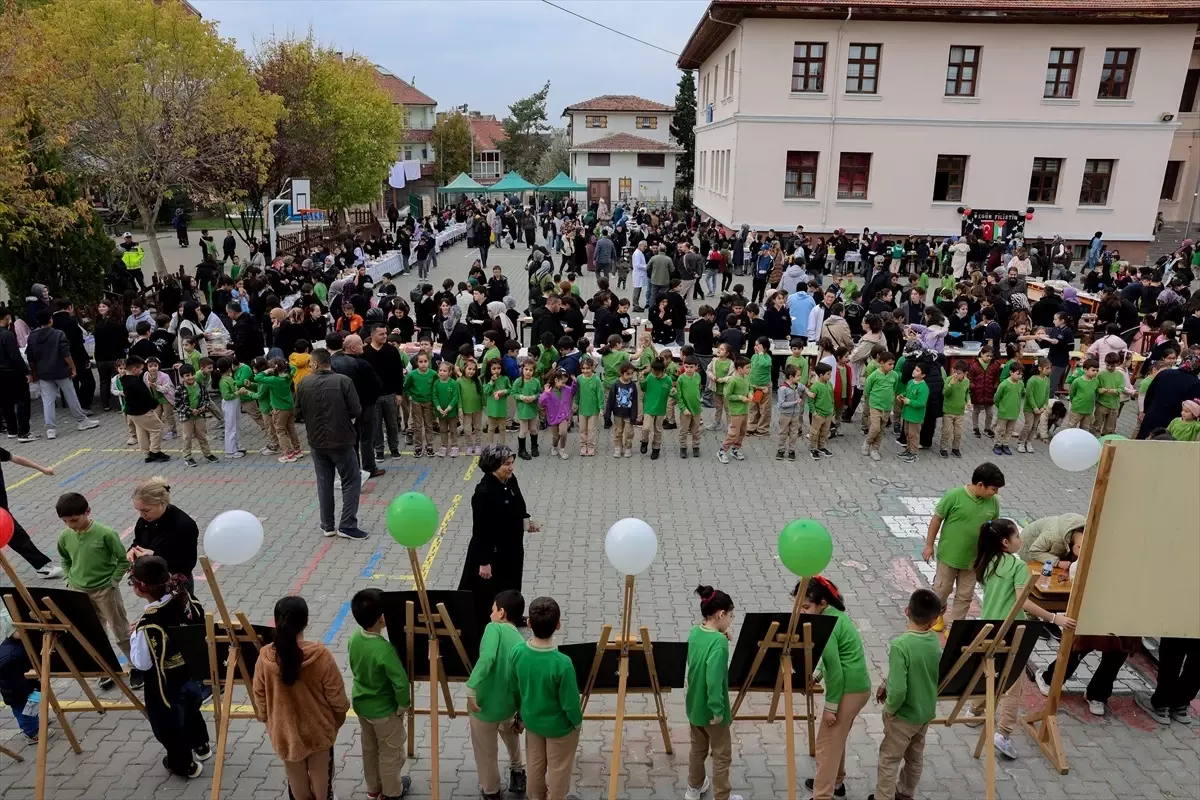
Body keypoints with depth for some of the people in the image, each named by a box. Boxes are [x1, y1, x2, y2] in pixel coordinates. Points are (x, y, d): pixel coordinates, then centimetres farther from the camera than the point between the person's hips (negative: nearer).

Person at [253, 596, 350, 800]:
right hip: (318, 728, -1)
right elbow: (336, 695, -16)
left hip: (285, 729, 2)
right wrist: (341, 713, 5)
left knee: (296, 776, 25)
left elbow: (260, 696, -6)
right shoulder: (320, 655, -27)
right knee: (320, 772, 24)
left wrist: (266, 719, 13)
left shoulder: (265, 657, -21)